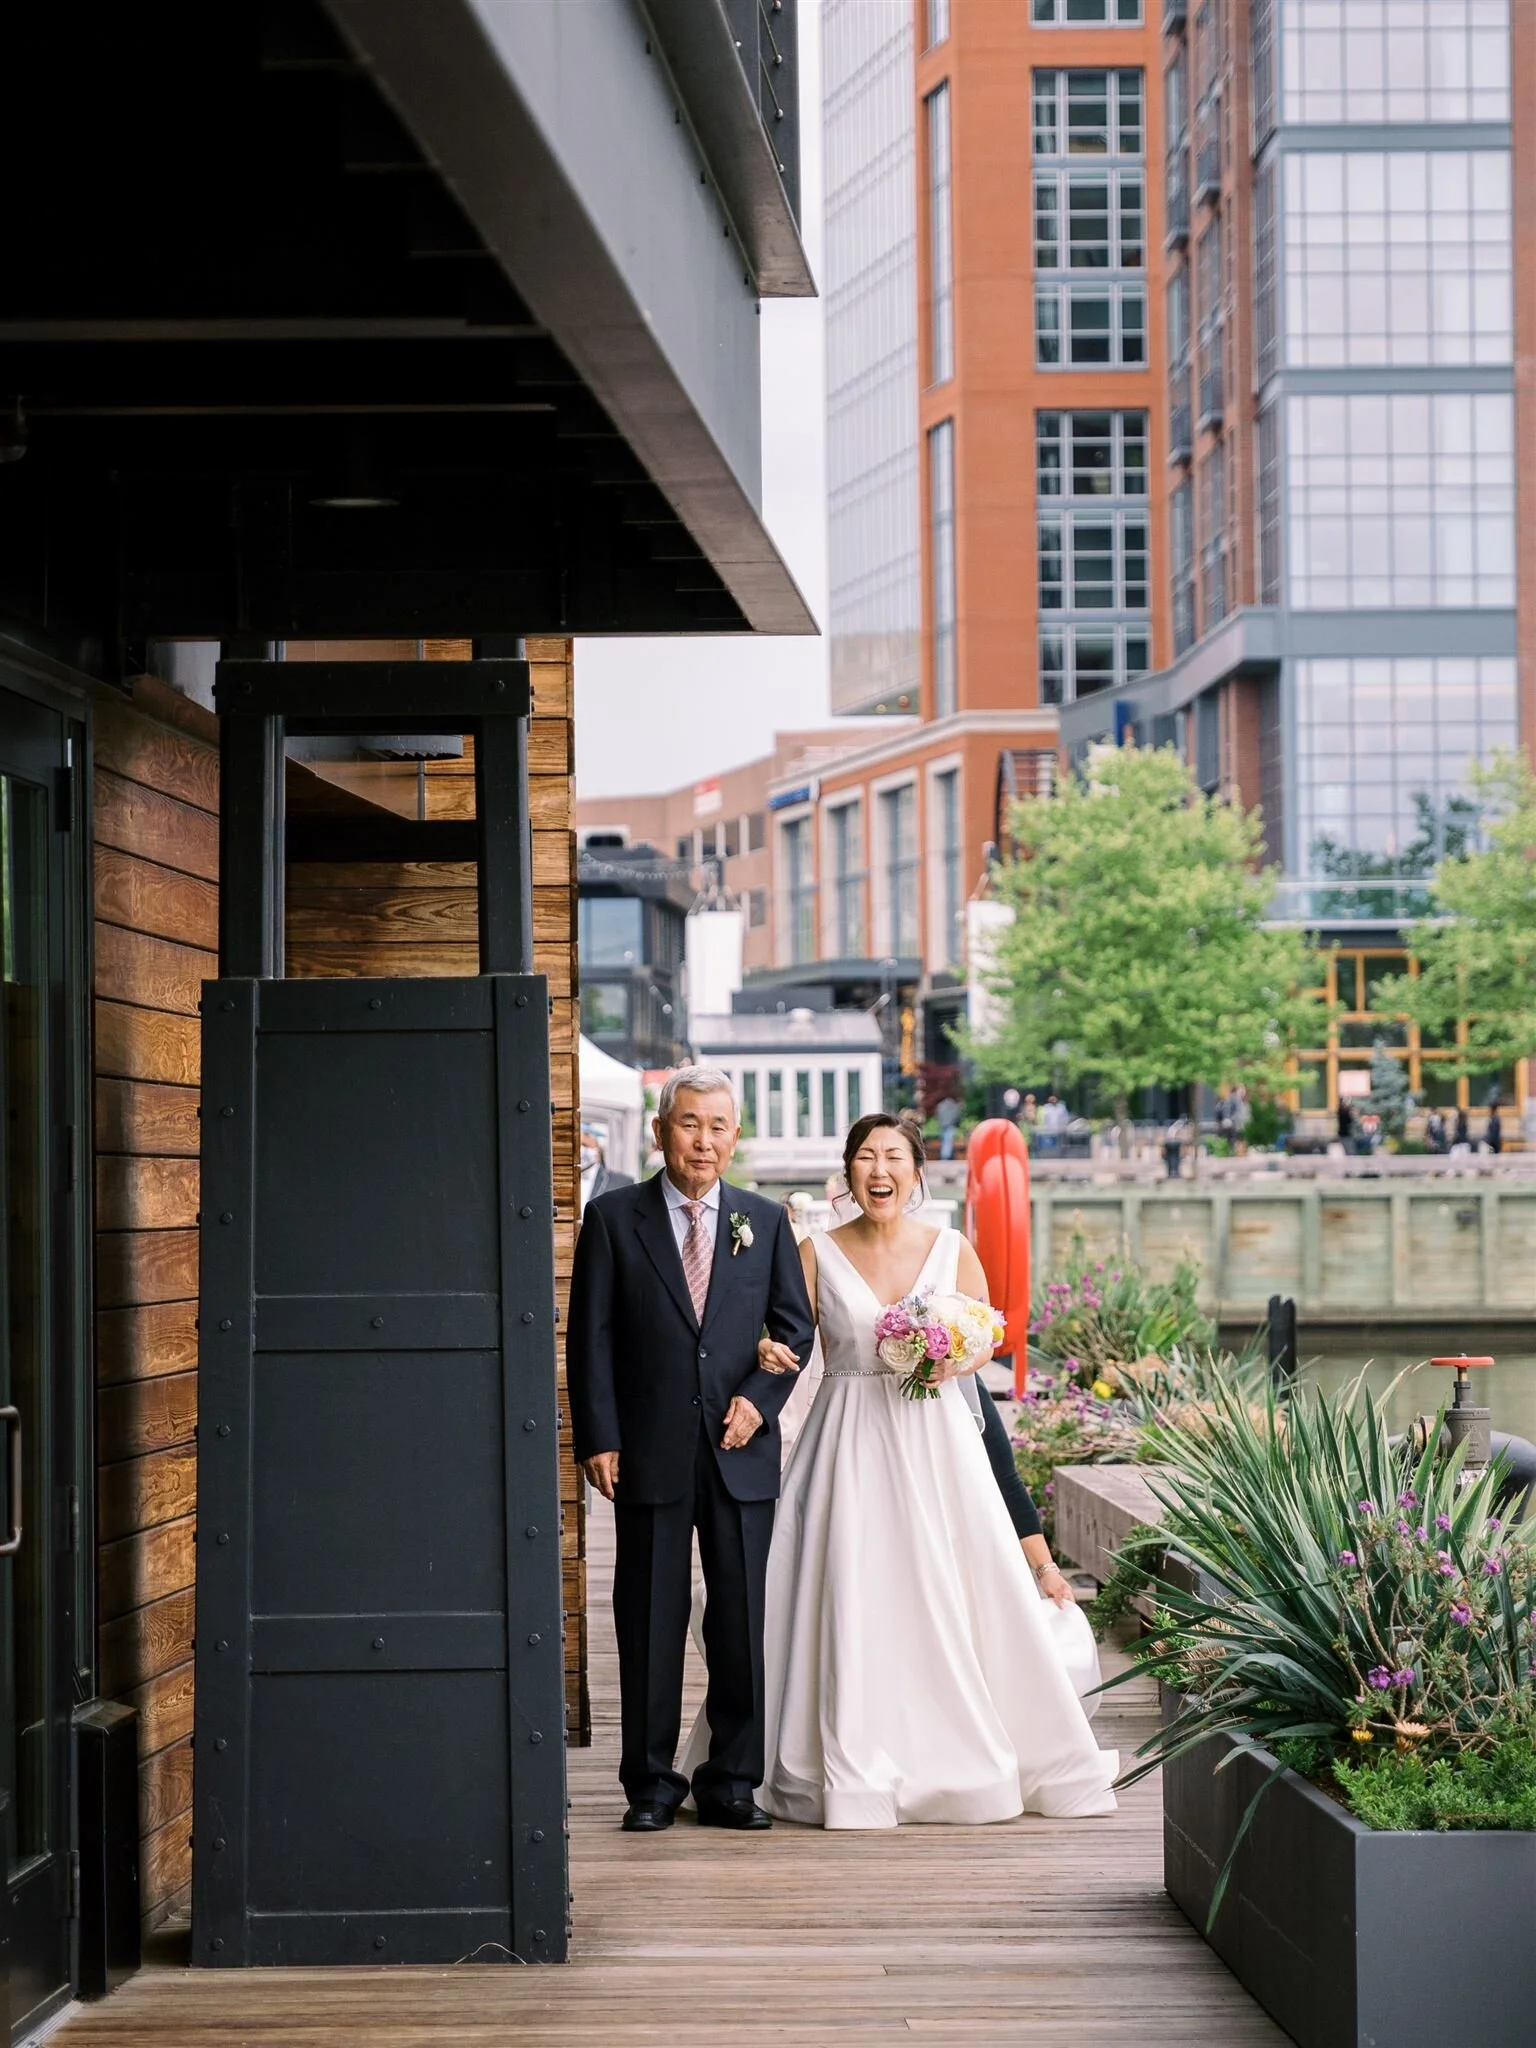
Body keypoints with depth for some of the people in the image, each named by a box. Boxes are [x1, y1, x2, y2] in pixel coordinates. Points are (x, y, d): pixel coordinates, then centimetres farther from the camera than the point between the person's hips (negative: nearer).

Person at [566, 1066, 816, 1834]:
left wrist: (760, 1397, -6)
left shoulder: (766, 1221, 10)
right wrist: (598, 1438, -7)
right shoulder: (613, 1218, 2)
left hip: (741, 1451, 2)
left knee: (742, 1619, 4)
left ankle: (732, 1780, 14)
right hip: (650, 1453, -2)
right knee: (649, 1620, 3)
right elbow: (590, 1337, 0)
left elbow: (794, 1325, 11)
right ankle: (651, 1782, 12)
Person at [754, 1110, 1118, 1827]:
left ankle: (966, 1759, 11)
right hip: (850, 1441, -1)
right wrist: (770, 1350, -21)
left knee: (951, 1593, -3)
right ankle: (855, 1773, 4)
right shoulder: (818, 1255, 2)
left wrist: (955, 1361, -9)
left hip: (934, 1437, 1)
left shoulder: (953, 1250, 5)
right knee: (851, 1599, -4)